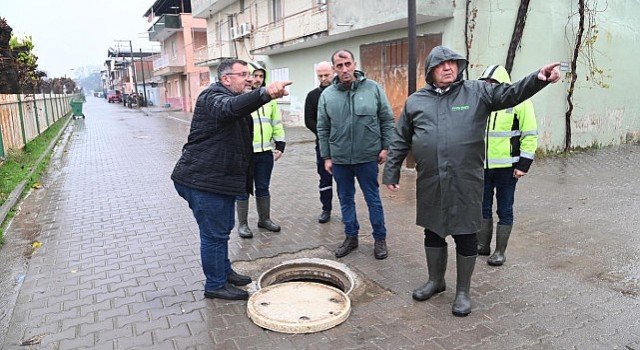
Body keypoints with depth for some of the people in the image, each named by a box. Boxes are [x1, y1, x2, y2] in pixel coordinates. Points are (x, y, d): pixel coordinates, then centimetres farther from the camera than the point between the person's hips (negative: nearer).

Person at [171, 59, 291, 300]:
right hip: (203, 181, -10)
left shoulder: (237, 99, 18)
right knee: (214, 234, 0)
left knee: (223, 229, 21)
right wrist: (265, 93, -57)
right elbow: (230, 107, -42)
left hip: (221, 179, 10)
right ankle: (215, 285, 14)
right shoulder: (213, 97, -15)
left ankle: (224, 272, 38)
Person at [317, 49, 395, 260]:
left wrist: (385, 147, -2)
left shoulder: (373, 88, -4)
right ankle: (351, 237, 29)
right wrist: (326, 157, 4)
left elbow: (387, 120, 1)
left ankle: (380, 238, 23)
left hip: (367, 157, -2)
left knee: (373, 199, 8)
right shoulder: (327, 95, 0)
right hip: (339, 159, 2)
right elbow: (323, 129, 5)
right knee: (346, 200, 14)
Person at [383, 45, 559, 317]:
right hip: (430, 183, 2)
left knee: (465, 236, 8)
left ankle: (463, 291, 27)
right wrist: (391, 173, 8)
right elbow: (400, 142, 10)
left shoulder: (477, 92, 2)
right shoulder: (415, 101, 7)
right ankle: (435, 280, 39)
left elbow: (511, 93, -9)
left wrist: (538, 78, -27)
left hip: (465, 183, -2)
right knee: (433, 232, 17)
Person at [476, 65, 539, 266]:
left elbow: (530, 135, -7)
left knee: (504, 210, 6)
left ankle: (500, 251, 17)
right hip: (483, 166, 5)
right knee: (483, 207, 13)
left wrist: (523, 165, -11)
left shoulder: (519, 102, -7)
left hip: (506, 167, -5)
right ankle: (483, 245, 28)